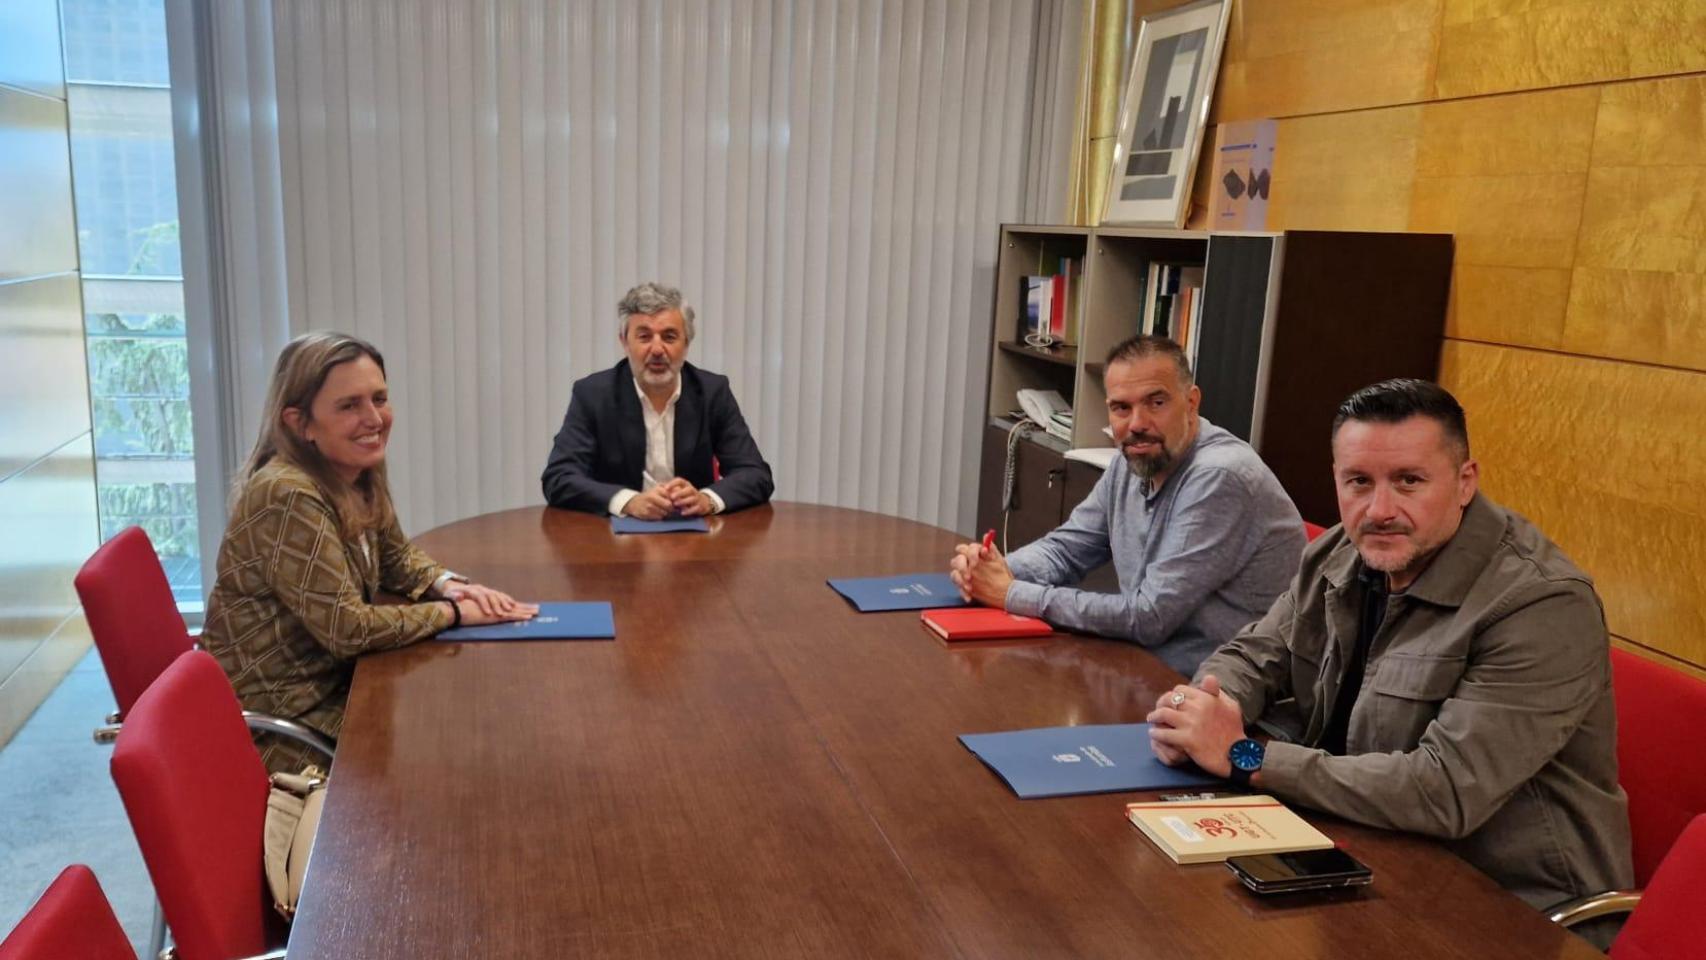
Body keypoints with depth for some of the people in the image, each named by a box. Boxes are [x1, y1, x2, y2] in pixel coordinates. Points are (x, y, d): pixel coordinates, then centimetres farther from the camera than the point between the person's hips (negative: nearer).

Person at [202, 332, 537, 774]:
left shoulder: (361, 477, 0)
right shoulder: (288, 497, -26)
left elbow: (396, 556, 15)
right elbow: (347, 628, -26)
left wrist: (447, 584, -5)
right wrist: (452, 611, -16)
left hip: (336, 679, 8)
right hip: (278, 720, -8)